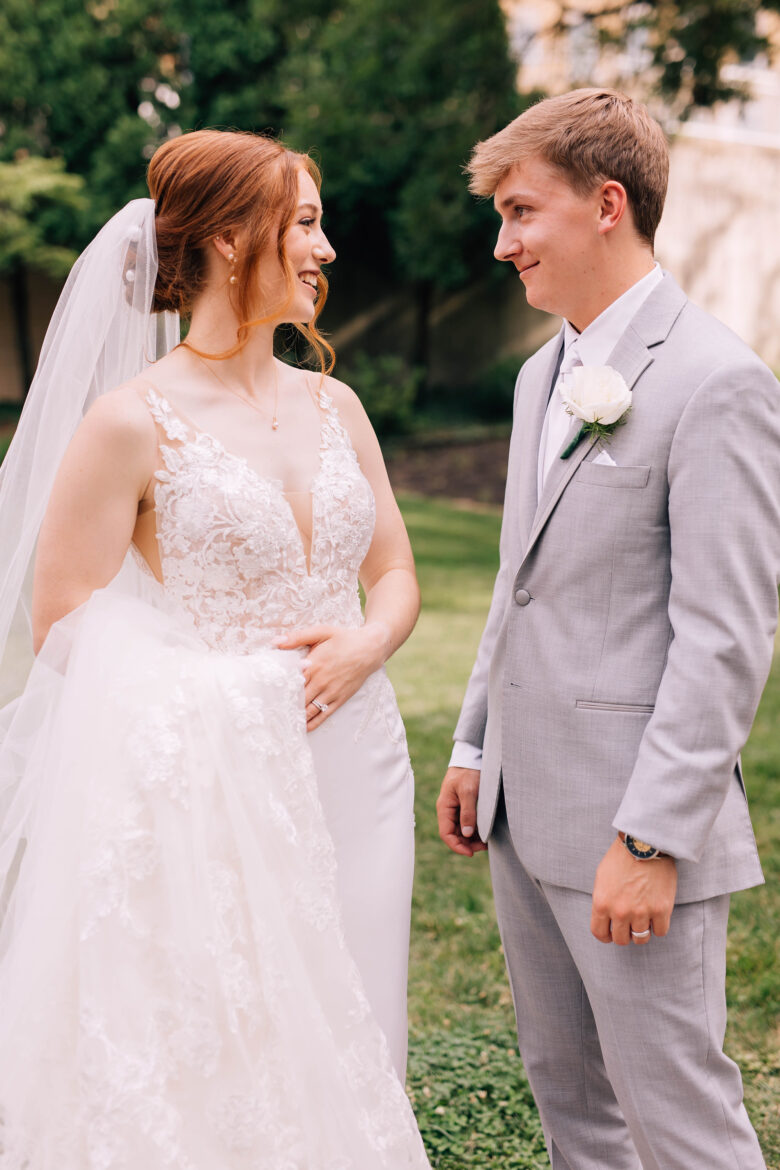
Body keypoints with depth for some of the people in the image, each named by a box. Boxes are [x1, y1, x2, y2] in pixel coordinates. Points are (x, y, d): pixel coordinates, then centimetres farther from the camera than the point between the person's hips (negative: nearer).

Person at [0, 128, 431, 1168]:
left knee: (342, 1058, 12)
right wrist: (255, 679, -13)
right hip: (213, 787, -5)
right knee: (213, 1069, 2)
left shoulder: (335, 406, 9)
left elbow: (395, 575, 14)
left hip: (353, 772, 6)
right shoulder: (132, 423, -9)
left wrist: (365, 644, -8)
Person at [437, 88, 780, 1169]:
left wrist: (652, 840, -21)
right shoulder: (544, 373, 14)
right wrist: (474, 747, 17)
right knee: (563, 1083, 19)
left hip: (633, 818, -8)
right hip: (524, 808, 9)